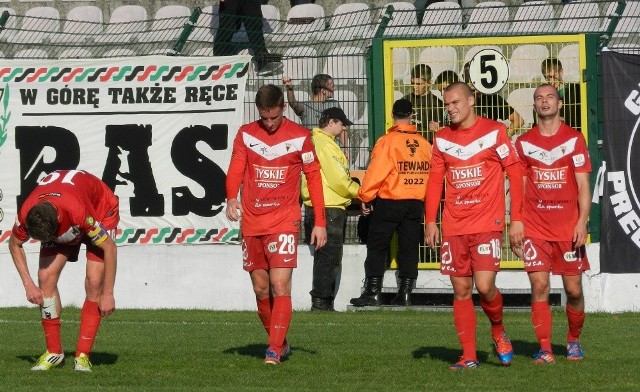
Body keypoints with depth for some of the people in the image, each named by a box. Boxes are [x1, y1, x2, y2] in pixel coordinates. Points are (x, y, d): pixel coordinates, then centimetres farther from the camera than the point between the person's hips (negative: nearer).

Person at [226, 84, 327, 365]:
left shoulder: (299, 136, 0)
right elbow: (235, 170, -3)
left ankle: (275, 349, -14)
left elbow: (313, 178, 4)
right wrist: (231, 198, -25)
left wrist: (320, 222, 1)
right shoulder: (245, 134, 5)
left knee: (280, 285, -14)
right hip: (252, 223, 3)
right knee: (261, 289, 9)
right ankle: (280, 342, 24)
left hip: (284, 222, -3)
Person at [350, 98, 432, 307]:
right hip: (416, 202, 4)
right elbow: (431, 174, 9)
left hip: (388, 202, -4)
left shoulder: (387, 141, -12)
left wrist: (366, 197, -2)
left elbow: (376, 172, -13)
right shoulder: (424, 144, 3)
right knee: (409, 249, 8)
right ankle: (405, 293, 7)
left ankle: (372, 292, -1)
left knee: (377, 247, 3)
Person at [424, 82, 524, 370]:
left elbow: (515, 174, -1)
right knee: (461, 290, 3)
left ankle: (499, 333, 15)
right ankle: (469, 356, 7)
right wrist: (430, 221, 4)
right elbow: (435, 181, 13)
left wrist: (517, 219, -6)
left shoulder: (494, 131, -2)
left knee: (484, 286, -14)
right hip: (453, 226, 4)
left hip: (487, 224, -4)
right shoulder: (442, 138, 10)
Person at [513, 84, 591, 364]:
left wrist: (582, 222, -12)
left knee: (574, 289, 3)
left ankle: (574, 341, 25)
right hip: (535, 229, 1)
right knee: (539, 286, -10)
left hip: (569, 228, -1)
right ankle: (545, 349, -7)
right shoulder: (524, 143, 7)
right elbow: (519, 189, 9)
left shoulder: (574, 139, 3)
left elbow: (583, 186, -1)